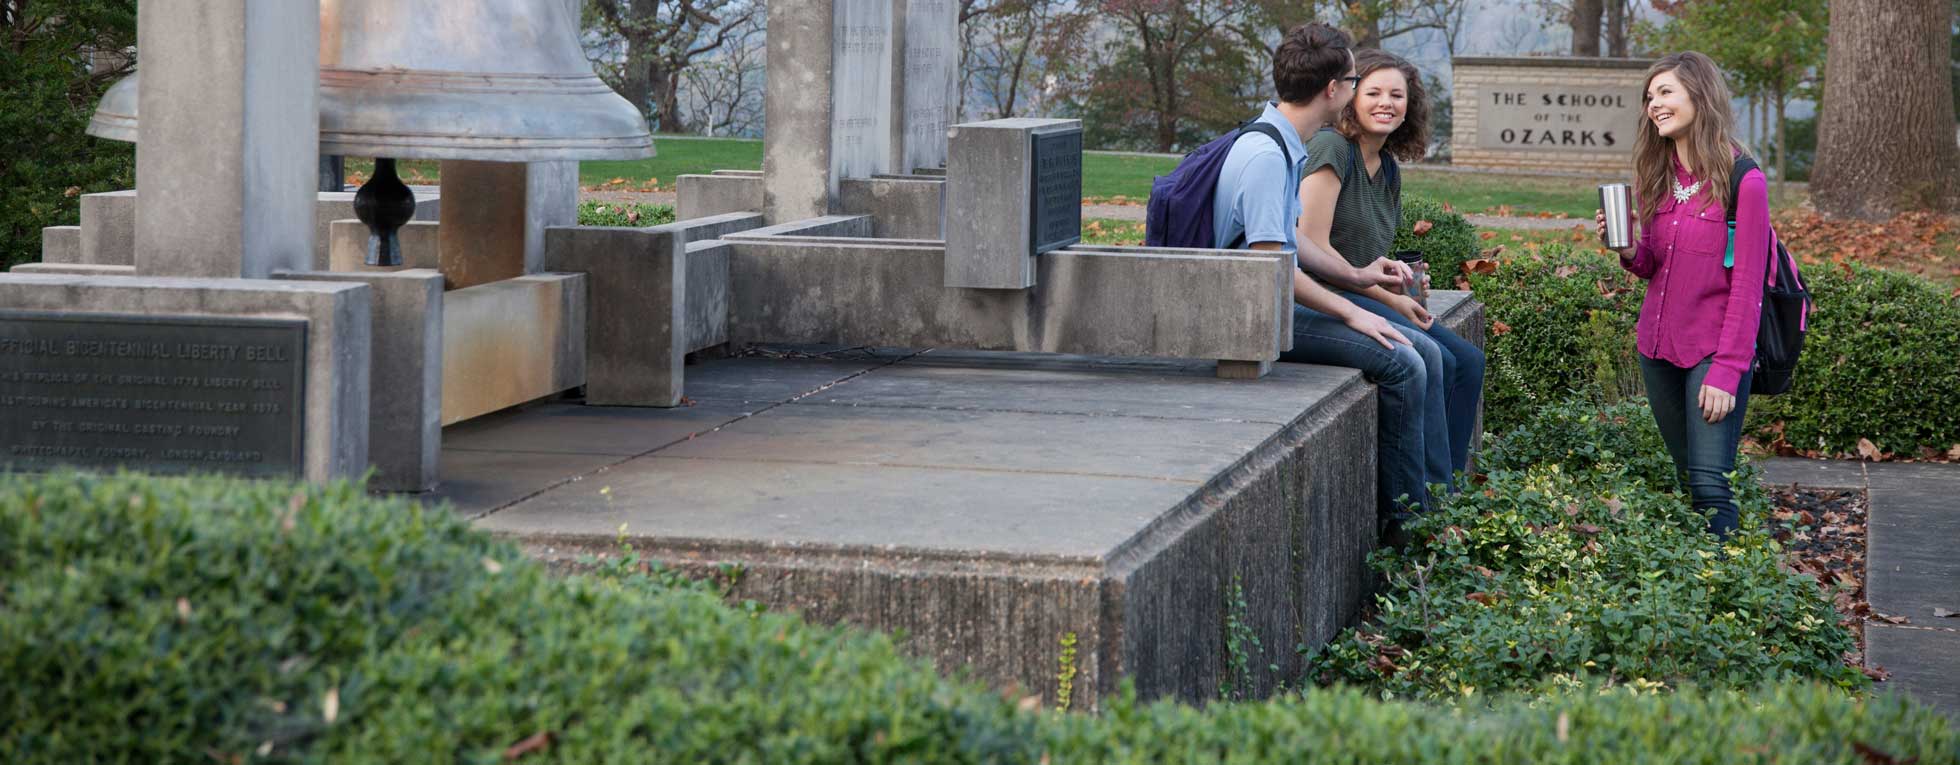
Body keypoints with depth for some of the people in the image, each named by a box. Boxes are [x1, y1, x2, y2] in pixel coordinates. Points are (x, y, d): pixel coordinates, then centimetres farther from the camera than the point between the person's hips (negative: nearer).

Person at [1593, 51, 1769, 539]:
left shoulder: (1742, 182, -13)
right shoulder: (1655, 177, 8)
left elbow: (1746, 287, -13)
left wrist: (1726, 372, -17)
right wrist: (1627, 251, -7)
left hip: (1715, 350, -6)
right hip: (1659, 348, 7)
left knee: (1710, 484, -15)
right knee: (1687, 479, 10)